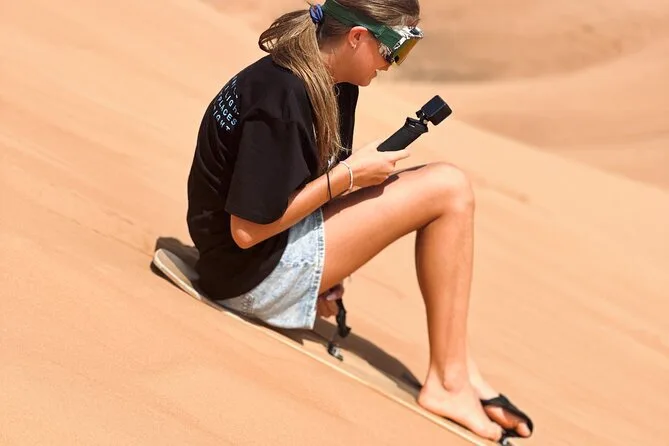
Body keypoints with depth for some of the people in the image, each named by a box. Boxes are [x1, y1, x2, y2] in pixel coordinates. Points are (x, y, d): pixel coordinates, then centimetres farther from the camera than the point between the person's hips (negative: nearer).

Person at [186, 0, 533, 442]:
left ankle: (462, 373, 3)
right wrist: (348, 175, -18)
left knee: (447, 189, 7)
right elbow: (246, 231, -24)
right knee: (448, 189, -14)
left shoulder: (336, 86, 4)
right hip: (253, 275, -10)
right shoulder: (282, 98, -24)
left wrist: (328, 272, 4)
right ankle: (450, 384, -6)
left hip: (286, 240, 10)